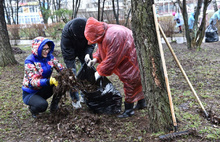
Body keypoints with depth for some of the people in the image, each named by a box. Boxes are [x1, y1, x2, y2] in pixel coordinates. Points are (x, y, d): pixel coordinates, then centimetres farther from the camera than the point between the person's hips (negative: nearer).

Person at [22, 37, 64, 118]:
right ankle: (32, 109, 3)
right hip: (30, 93, -5)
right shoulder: (30, 61, -21)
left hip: (44, 89, 5)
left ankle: (54, 106, 1)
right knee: (42, 105, -34)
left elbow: (61, 69, -11)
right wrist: (49, 81, -48)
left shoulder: (50, 57, -4)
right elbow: (34, 81, -31)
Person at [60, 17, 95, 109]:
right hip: (70, 50, -3)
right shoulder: (66, 31, -38)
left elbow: (91, 43, -16)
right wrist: (70, 69, -35)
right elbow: (67, 52, -33)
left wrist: (88, 54, -36)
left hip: (84, 50, 3)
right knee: (72, 74, -10)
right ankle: (75, 100, 0)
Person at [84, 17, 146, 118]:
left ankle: (129, 109, 5)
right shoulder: (103, 34, -2)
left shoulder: (112, 36, -34)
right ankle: (141, 102, 36)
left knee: (130, 81, -5)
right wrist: (95, 59, -5)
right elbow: (101, 49, 13)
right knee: (136, 80, 20)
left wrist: (100, 72, -22)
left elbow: (112, 59, -31)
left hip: (132, 59, -10)